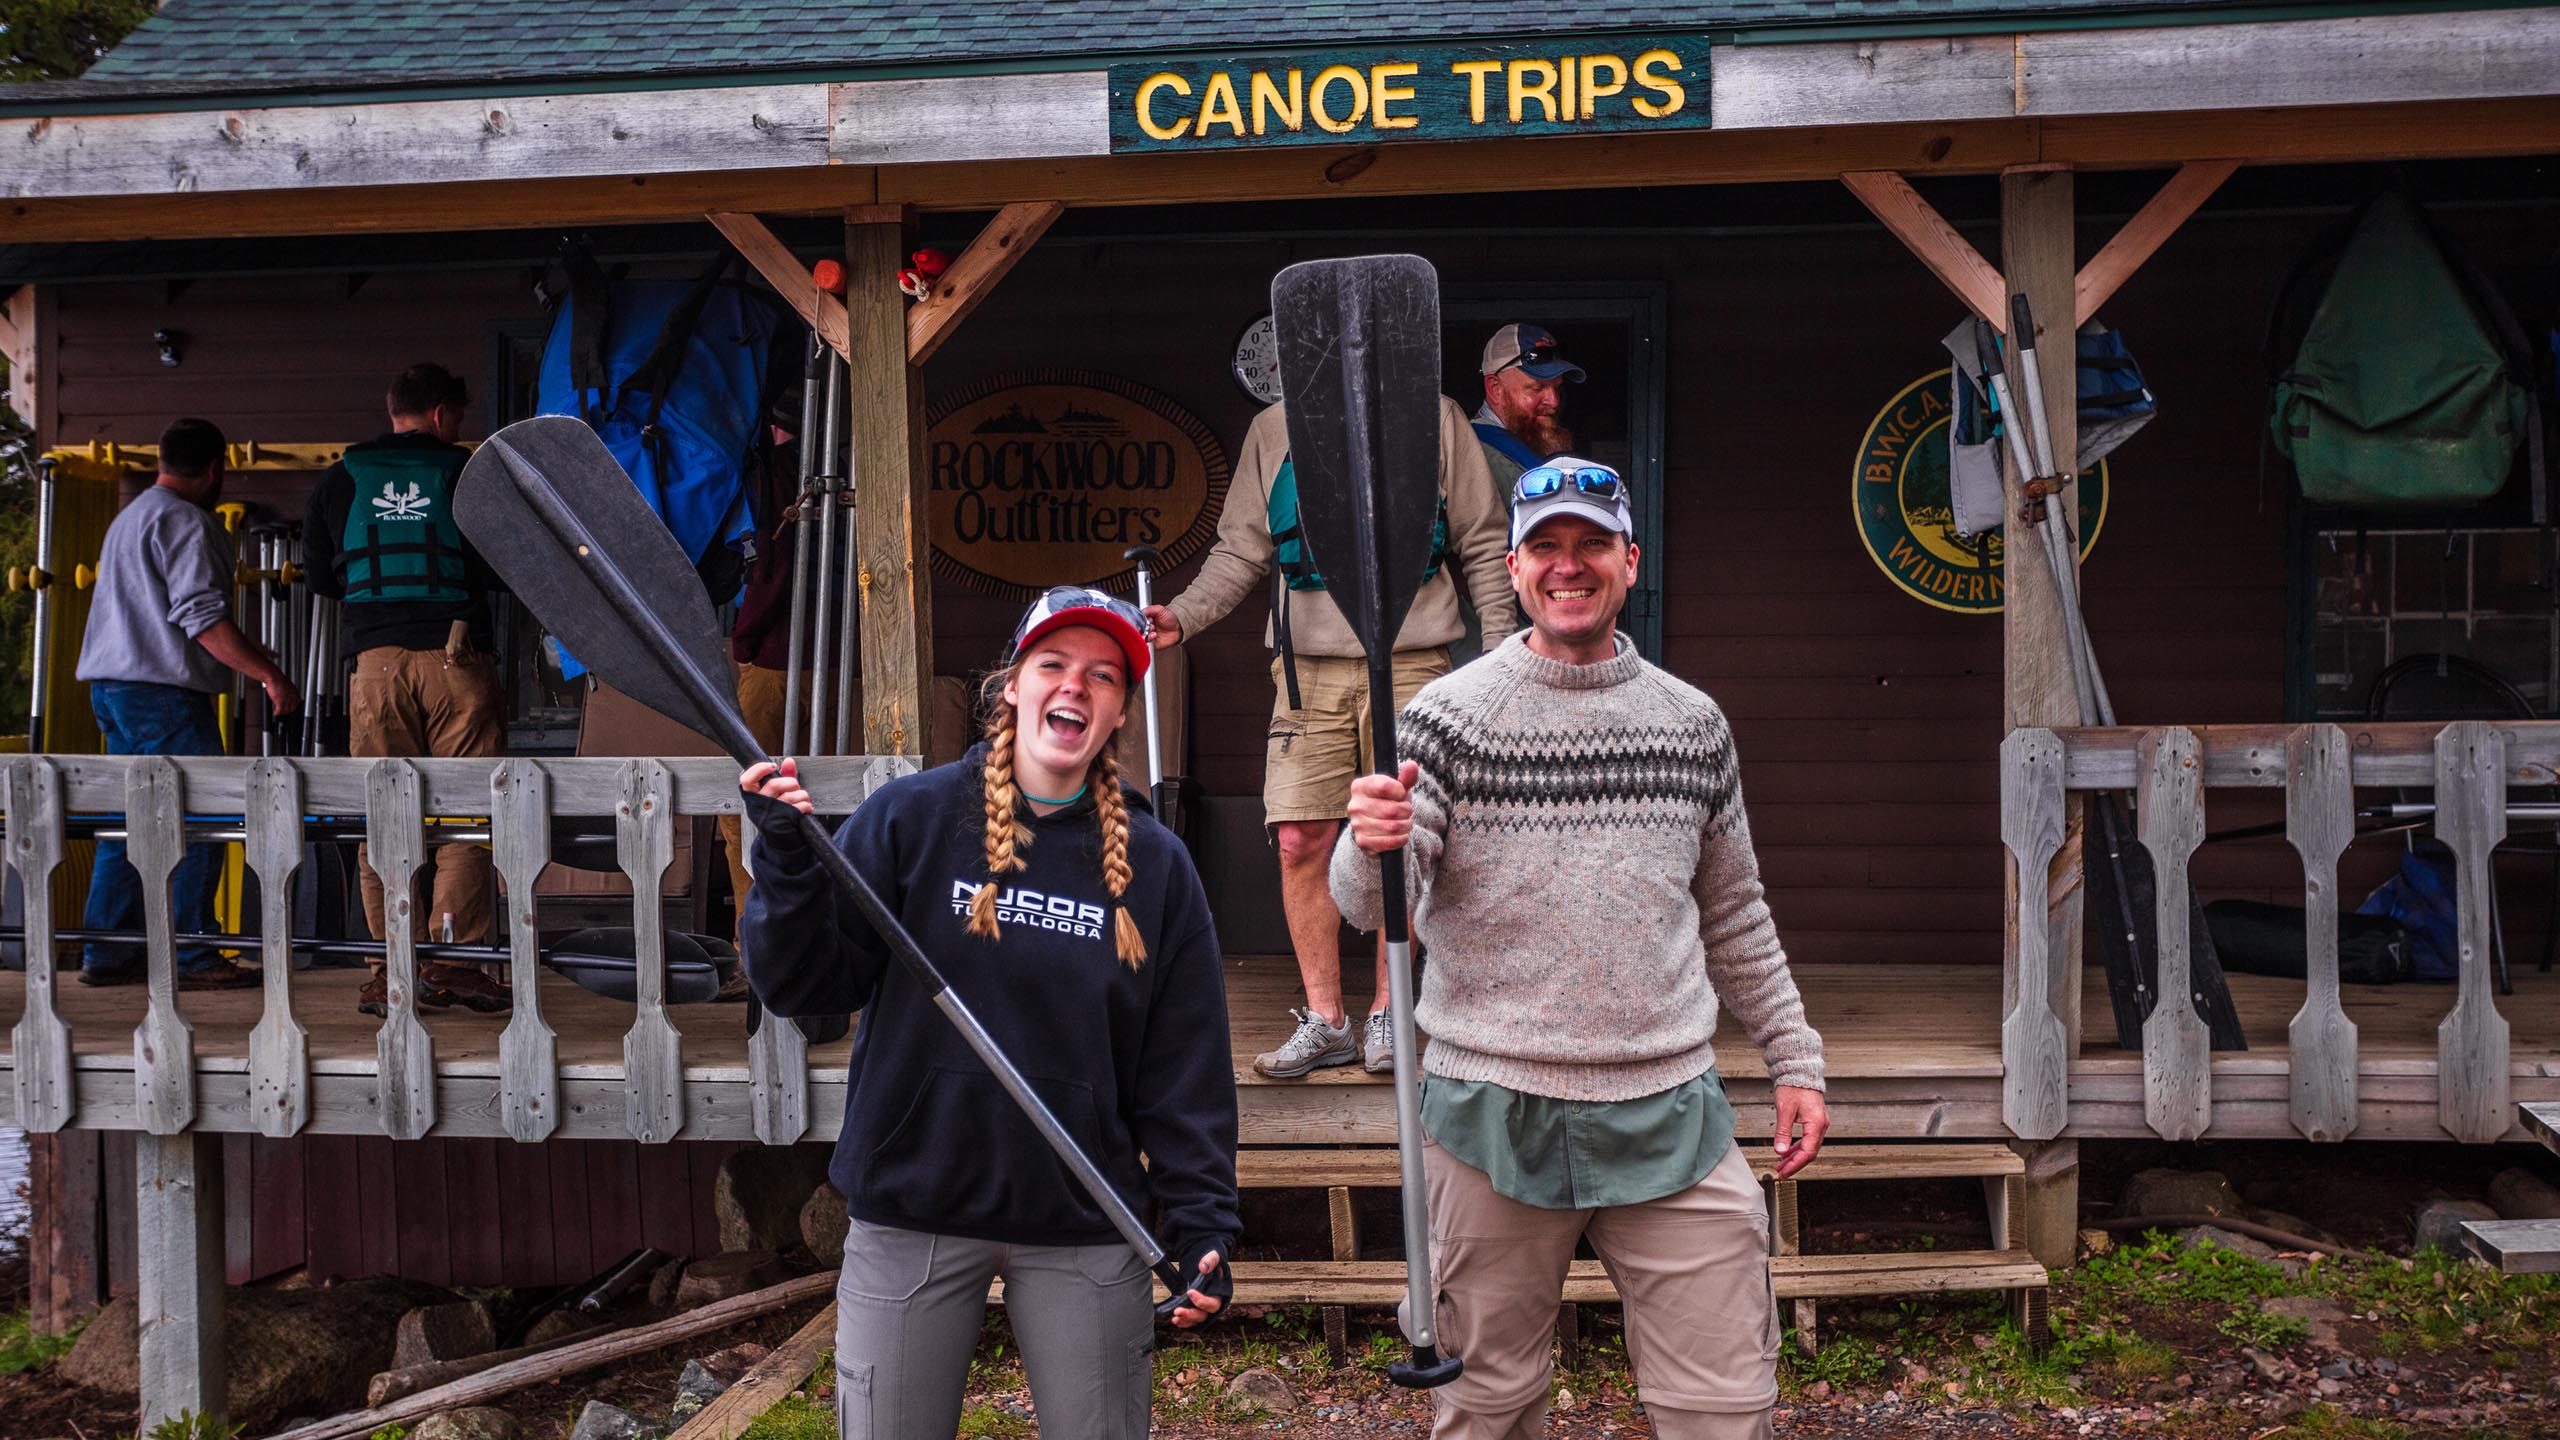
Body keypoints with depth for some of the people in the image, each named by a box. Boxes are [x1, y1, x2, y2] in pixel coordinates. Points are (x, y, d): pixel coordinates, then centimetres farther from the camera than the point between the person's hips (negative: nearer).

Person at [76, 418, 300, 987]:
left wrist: (244, 652, 34)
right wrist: (269, 675, -20)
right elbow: (200, 615, -19)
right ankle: (192, 958, -6)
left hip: (112, 685, 10)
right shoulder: (185, 521, -10)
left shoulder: (131, 516, 23)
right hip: (163, 691, -10)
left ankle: (106, 954, 14)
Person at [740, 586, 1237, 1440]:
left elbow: (1186, 1066, 3)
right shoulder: (911, 818, -3)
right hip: (911, 1218, -1)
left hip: (1083, 1232, 1)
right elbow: (805, 989, -5)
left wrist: (1203, 1224, -3)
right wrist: (788, 861, -20)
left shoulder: (1155, 865, 2)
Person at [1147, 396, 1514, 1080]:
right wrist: (1182, 615, -3)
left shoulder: (1435, 418, 7)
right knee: (1300, 842, -4)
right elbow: (1240, 550, 13)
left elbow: (1482, 544, 10)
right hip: (1308, 668, 2)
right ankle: (1324, 1018, 7)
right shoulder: (1272, 430, 13)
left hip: (1409, 663, -2)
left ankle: (1385, 1014, 12)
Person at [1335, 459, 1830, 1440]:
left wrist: (1793, 1058, 17)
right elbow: (1366, 909, -11)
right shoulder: (1450, 715, -2)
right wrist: (1373, 849, -33)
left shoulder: (1694, 723, 10)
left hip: (1670, 1113, 3)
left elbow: (1734, 914, 20)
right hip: (1496, 1116, -2)